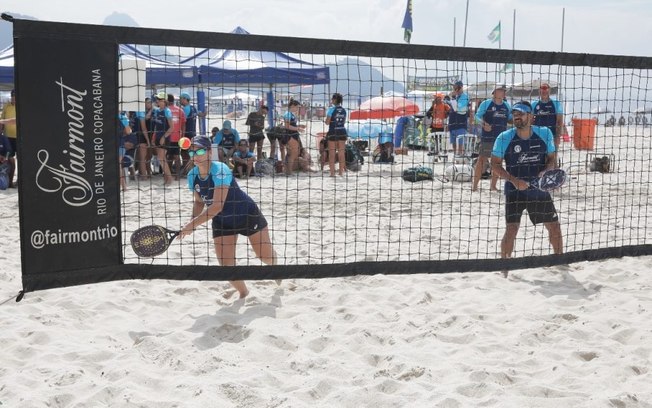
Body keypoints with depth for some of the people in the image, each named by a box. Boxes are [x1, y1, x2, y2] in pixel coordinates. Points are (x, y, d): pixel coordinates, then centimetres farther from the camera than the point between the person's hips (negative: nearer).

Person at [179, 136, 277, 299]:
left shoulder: (220, 170, -30)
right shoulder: (192, 176, -10)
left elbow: (217, 206, -36)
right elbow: (199, 202, 6)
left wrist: (192, 224, -38)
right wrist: (191, 222, -13)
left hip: (247, 214, -5)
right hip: (221, 221, 5)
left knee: (266, 256, 9)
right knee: (226, 265, -5)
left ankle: (275, 267, 47)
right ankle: (244, 293, 23)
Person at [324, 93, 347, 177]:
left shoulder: (331, 109, -8)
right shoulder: (344, 110, 7)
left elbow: (327, 122, -10)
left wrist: (325, 119, 9)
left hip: (333, 132, -5)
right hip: (342, 132, 5)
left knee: (332, 154, 2)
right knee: (342, 153, 9)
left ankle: (332, 172, 0)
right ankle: (341, 172, 13)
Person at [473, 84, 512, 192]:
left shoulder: (506, 105, 14)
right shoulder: (486, 103, -1)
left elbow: (510, 118, 22)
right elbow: (477, 116, -4)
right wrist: (483, 123, -22)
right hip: (487, 137, -5)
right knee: (482, 159, -7)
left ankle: (493, 186, 15)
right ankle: (475, 185, -5)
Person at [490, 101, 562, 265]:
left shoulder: (545, 133, -2)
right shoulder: (504, 138, -9)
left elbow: (552, 158, 6)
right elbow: (495, 164, -6)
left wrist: (546, 171, -16)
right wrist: (514, 180, -19)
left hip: (540, 189, 3)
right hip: (514, 191, -3)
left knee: (554, 227, 11)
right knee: (512, 228, -14)